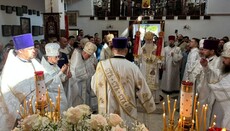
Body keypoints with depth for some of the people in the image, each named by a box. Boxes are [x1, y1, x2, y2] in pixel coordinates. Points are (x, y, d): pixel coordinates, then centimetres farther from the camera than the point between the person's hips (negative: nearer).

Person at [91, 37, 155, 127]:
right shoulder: (133, 67, -14)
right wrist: (150, 106, 9)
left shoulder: (102, 65, -11)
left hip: (107, 110, 1)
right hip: (127, 113, -1)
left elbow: (94, 85, 2)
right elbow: (143, 89, -6)